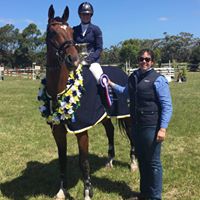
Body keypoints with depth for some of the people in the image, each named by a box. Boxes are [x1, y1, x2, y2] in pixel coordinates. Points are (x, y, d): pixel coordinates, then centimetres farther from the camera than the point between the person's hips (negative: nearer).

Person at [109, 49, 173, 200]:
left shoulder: (158, 79, -12)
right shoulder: (133, 77, 9)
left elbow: (167, 106, -15)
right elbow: (127, 92, 31)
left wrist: (163, 128, -22)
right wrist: (112, 85, 26)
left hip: (151, 127, -7)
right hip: (136, 125, 7)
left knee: (153, 162, 4)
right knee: (141, 160, 18)